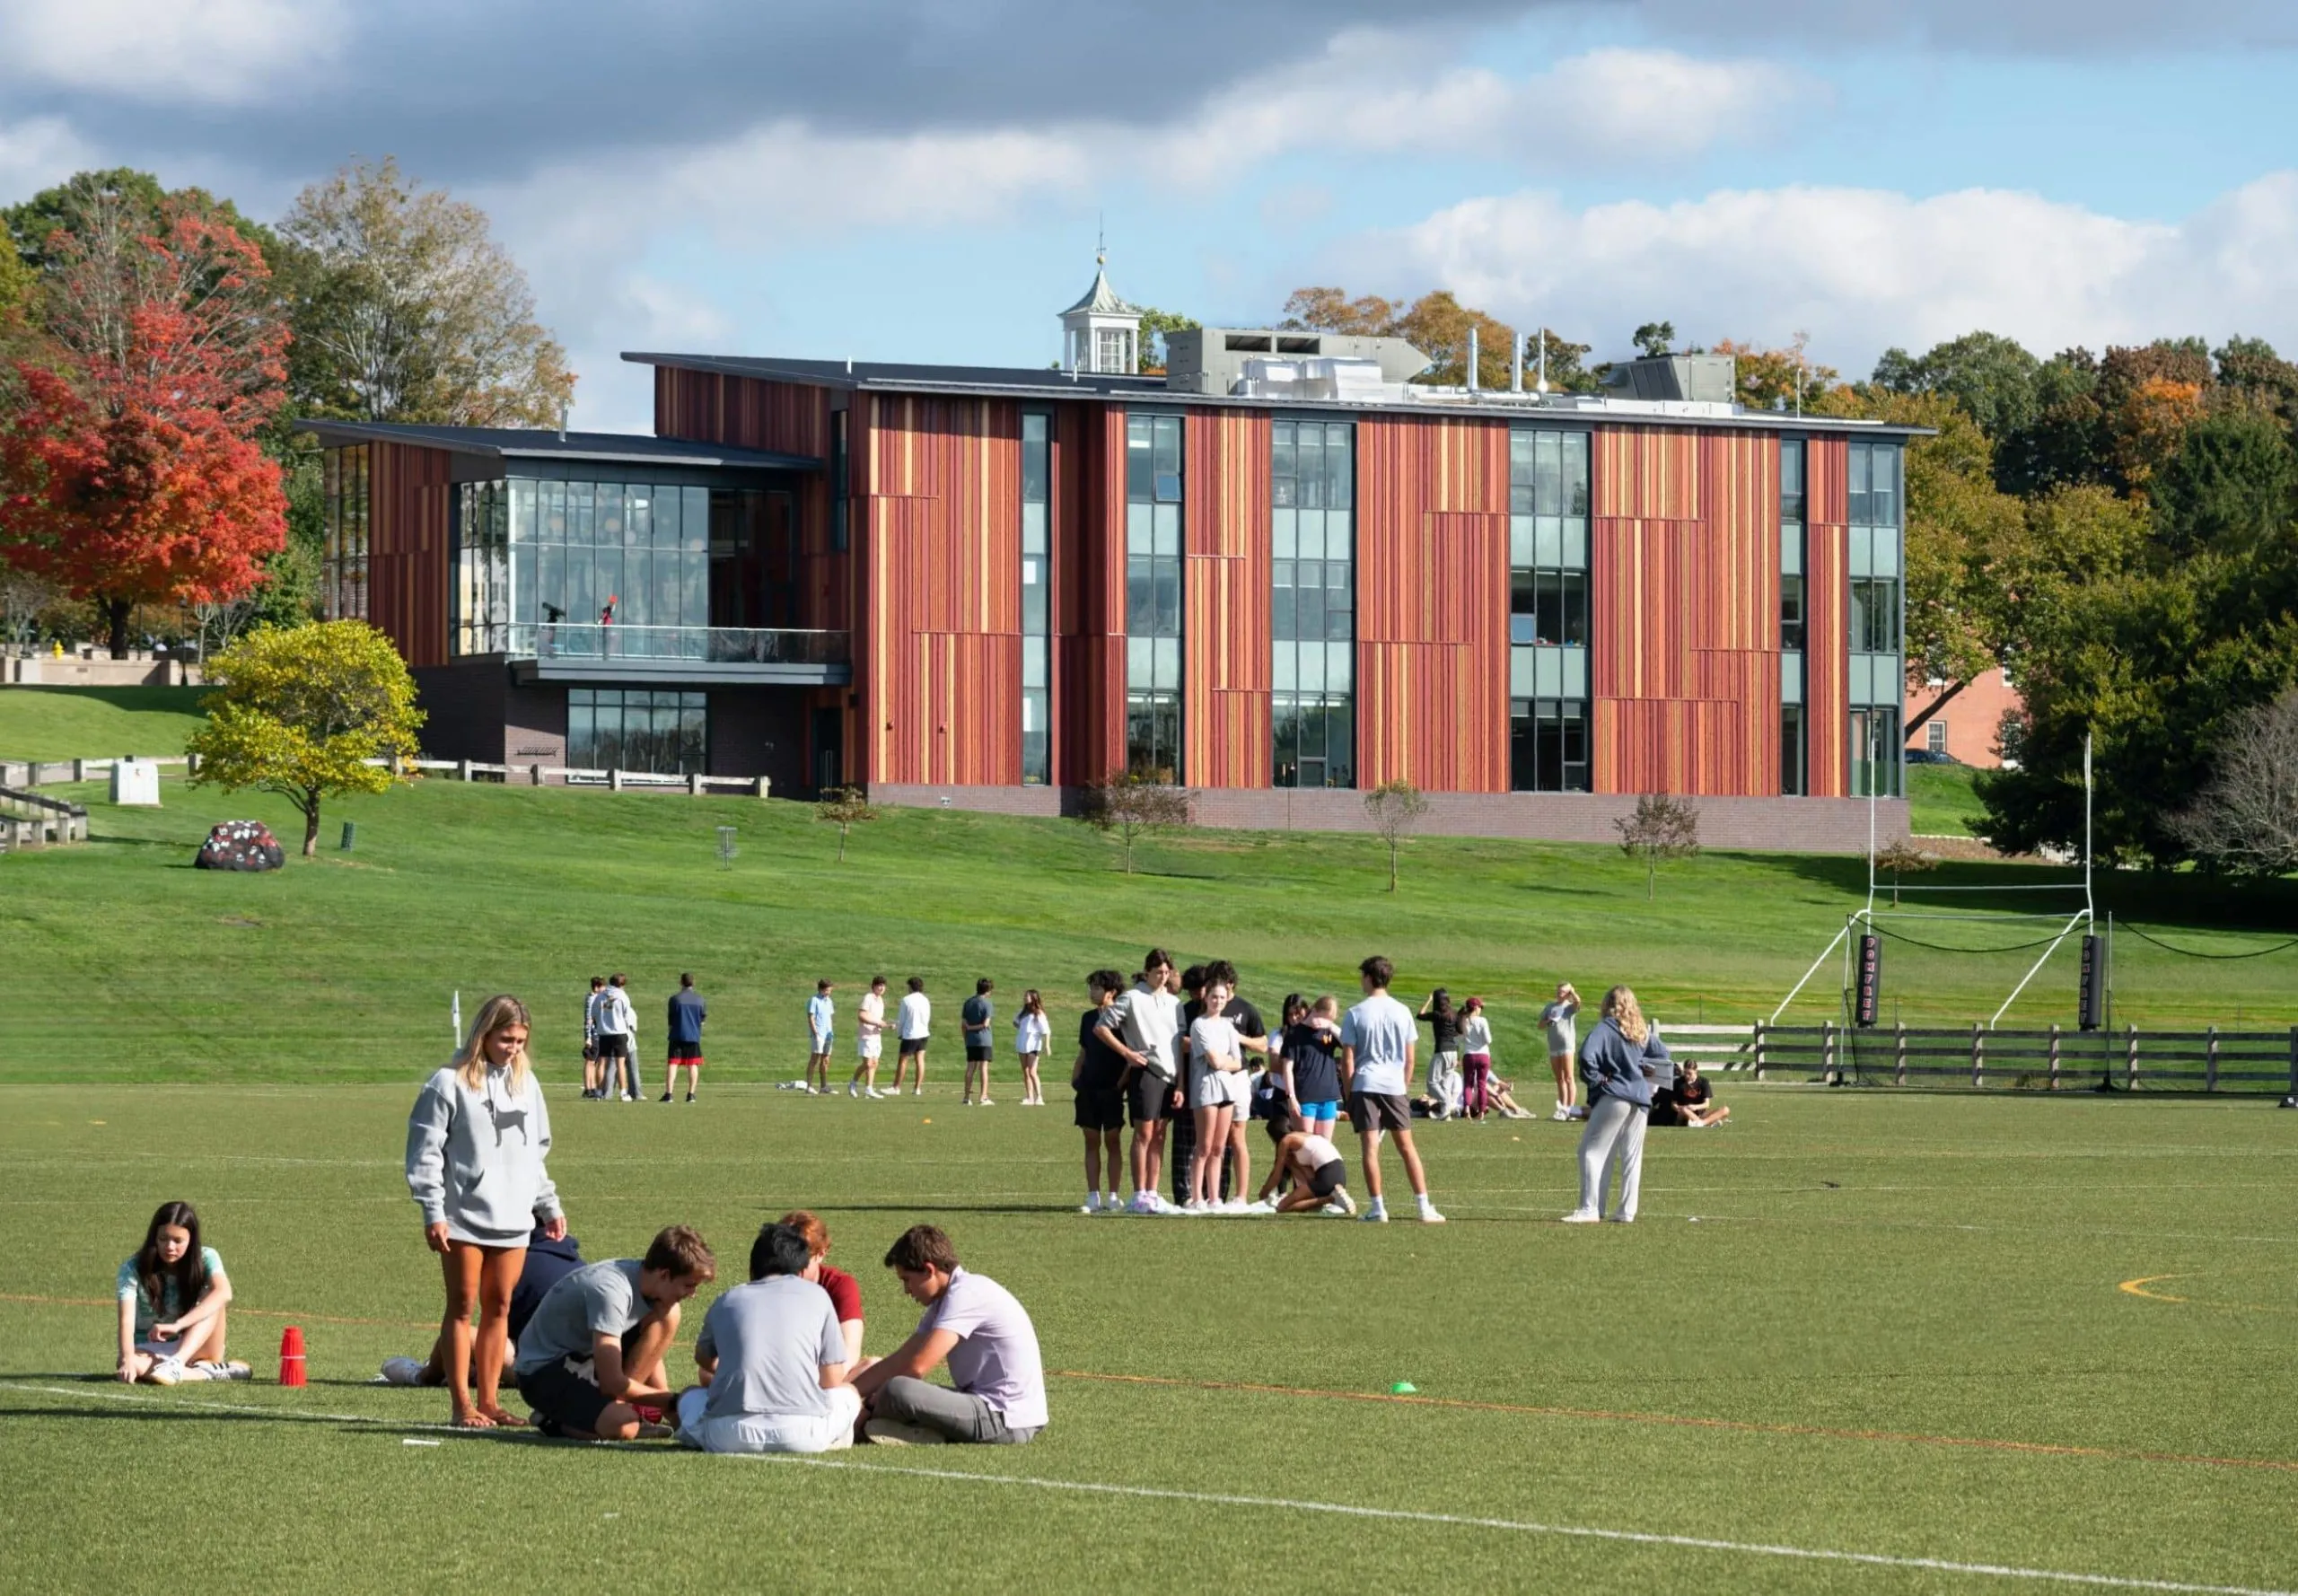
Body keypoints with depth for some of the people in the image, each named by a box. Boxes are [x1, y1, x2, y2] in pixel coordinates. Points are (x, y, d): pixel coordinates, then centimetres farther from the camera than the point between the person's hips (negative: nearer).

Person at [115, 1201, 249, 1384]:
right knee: (132, 1363, -38)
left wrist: (177, 1325, -45)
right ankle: (209, 1372, -32)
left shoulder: (205, 1258, -11)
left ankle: (176, 1364, -40)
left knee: (213, 1300, -26)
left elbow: (223, 1293, -33)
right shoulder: (133, 1269, -13)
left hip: (194, 1348, 1)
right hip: (151, 1351, -1)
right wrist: (128, 1359, -48)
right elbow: (127, 1320, -26)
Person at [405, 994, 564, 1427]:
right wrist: (433, 1213, -13)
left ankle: (488, 1400, 12)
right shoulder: (451, 1083, -5)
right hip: (464, 1217, -5)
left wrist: (549, 1206, 19)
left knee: (499, 1307, 7)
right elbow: (425, 1152, -7)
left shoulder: (526, 1084, 13)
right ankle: (462, 1404, 0)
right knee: (462, 1306, -1)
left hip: (513, 1219, 5)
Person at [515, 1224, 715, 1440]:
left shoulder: (646, 1279, -3)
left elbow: (651, 1349, 8)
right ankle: (555, 1420, -4)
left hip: (584, 1358, 9)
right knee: (622, 1425, -33)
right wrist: (673, 1401, -20)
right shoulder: (610, 1291, -30)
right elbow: (612, 1382, -29)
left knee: (668, 1315, -8)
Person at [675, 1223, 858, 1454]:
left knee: (690, 1397, 34)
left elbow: (704, 1359, 42)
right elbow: (832, 1380, 17)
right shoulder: (815, 1295, 15)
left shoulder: (726, 1301, 21)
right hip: (802, 1435, -1)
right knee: (849, 1395, 30)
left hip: (729, 1435, 1)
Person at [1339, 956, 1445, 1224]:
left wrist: (1349, 1092, 3)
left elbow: (1347, 1060, -4)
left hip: (1365, 1084, -3)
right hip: (1395, 1085, 3)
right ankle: (1424, 1207, 6)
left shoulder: (1355, 1014, -3)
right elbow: (1409, 1058, 8)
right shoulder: (1402, 1012, 5)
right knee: (1407, 1146, 8)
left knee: (1370, 1147, -2)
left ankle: (1377, 1208, -6)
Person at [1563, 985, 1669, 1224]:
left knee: (1592, 1151, -2)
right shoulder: (1642, 1031, 12)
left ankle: (1590, 1209, -9)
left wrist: (1595, 1079, -9)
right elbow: (1663, 1056, 23)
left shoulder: (1606, 1028, -8)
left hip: (1613, 1096, -6)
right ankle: (1626, 1211, 10)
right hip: (1640, 1099, 6)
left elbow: (1587, 1055, -22)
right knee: (1631, 1156, 10)